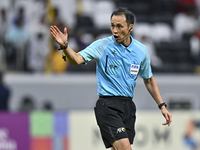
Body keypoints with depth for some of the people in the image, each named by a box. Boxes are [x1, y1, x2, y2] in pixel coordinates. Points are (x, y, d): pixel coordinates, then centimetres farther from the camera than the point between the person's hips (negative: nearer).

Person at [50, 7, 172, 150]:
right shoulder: (102, 45, -5)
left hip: (128, 106, 5)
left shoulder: (141, 51, 7)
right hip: (108, 105, -5)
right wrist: (65, 46, -37)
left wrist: (162, 106, 16)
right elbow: (77, 59, -17)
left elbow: (149, 80, 19)